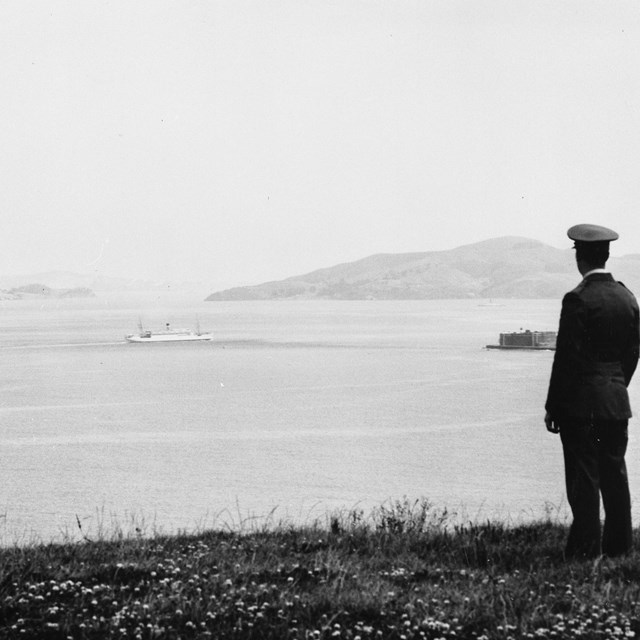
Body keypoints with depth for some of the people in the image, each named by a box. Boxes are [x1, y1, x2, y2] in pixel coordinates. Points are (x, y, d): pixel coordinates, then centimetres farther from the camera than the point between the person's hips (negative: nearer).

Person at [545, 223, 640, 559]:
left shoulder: (578, 299, -14)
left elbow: (566, 356, -13)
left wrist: (553, 406, -8)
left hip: (581, 404, -6)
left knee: (584, 477, -2)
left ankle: (585, 548, 0)